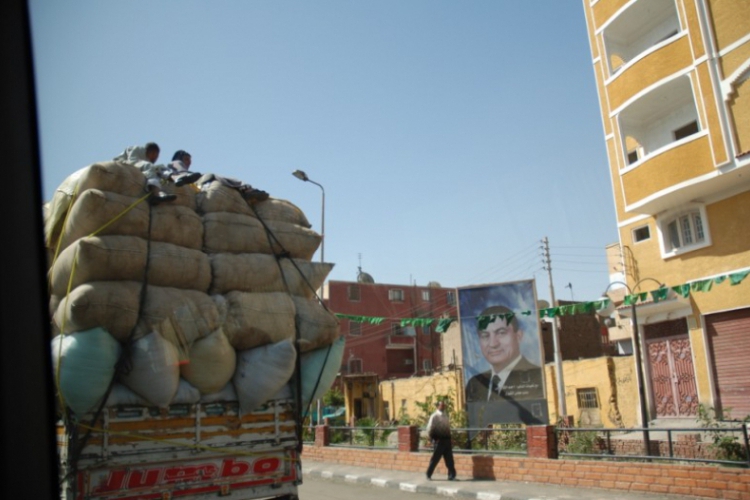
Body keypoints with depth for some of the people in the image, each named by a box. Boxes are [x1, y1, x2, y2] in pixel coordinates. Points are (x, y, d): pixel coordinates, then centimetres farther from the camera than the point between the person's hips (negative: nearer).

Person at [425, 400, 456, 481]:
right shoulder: (434, 416, -7)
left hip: (447, 439, 6)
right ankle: (428, 474, 15)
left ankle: (452, 475, 7)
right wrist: (433, 438, -6)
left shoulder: (445, 416, 14)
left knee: (449, 458, 3)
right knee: (435, 459, 2)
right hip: (439, 440, -6)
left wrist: (449, 437, 15)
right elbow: (430, 428, -9)